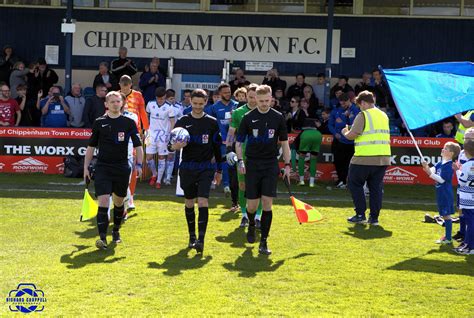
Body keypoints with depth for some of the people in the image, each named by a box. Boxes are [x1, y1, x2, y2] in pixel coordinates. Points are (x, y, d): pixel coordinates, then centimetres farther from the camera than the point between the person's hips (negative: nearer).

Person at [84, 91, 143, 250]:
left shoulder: (129, 122, 2)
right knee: (103, 201, -14)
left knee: (119, 202, 13)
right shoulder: (99, 122, 4)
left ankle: (116, 231, 36)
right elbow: (91, 146, 11)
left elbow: (138, 145, 2)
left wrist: (138, 164, -11)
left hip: (122, 168, 1)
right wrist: (86, 168, 7)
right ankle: (102, 237, -18)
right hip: (102, 167, -1)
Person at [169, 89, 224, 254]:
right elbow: (171, 144, 5)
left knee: (203, 202, -14)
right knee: (189, 203, 10)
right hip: (187, 167, 2)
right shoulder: (183, 121, 4)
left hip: (206, 168, -2)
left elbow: (217, 147, 10)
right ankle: (192, 237, 24)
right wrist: (174, 146, -19)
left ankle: (201, 239, -20)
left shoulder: (212, 122, 3)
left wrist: (219, 170, 11)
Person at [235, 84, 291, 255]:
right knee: (252, 205, 0)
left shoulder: (278, 118, 2)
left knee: (267, 203, -8)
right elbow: (239, 142, 5)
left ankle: (264, 242, -2)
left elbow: (284, 143, 9)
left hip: (271, 165, 0)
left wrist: (287, 165, 4)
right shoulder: (248, 118, 0)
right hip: (252, 164, 0)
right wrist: (240, 161, -8)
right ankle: (251, 225, 34)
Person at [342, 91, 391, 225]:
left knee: (355, 184, 8)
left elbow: (352, 135, -14)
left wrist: (345, 133, 8)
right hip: (383, 157, 6)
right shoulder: (384, 115, 15)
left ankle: (360, 215, 6)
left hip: (365, 158, -6)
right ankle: (374, 217, 8)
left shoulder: (363, 115, -8)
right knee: (376, 187, 10)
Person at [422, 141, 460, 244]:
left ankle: (448, 238, 2)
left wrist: (430, 174, -24)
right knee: (444, 215, 16)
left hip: (446, 194, -9)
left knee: (447, 215, -3)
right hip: (441, 193, 9)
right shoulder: (441, 163, 9)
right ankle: (447, 236, 25)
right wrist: (427, 167, -17)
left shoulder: (448, 165, -17)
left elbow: (442, 179, -21)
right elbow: (433, 169, 3)